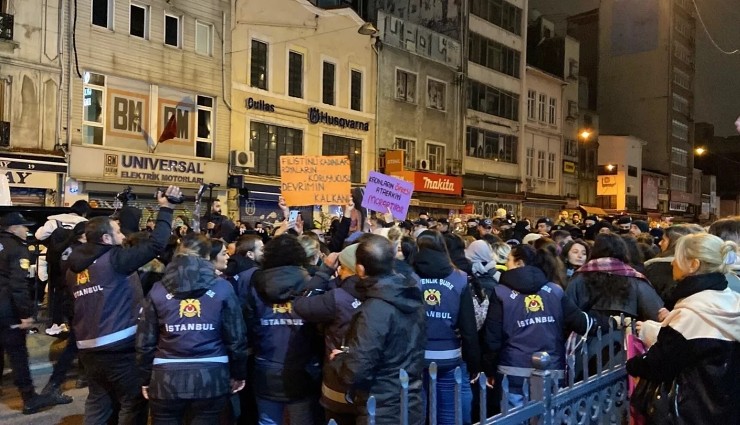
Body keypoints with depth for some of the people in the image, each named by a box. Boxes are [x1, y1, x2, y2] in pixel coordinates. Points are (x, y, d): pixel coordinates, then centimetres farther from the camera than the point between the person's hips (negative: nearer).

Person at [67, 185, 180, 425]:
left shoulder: (75, 266, 10)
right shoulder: (114, 259, -14)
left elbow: (71, 309, 18)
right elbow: (155, 245, -19)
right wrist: (166, 209, -12)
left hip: (89, 348, 8)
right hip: (119, 348, -8)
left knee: (97, 402, 18)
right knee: (134, 403, 5)